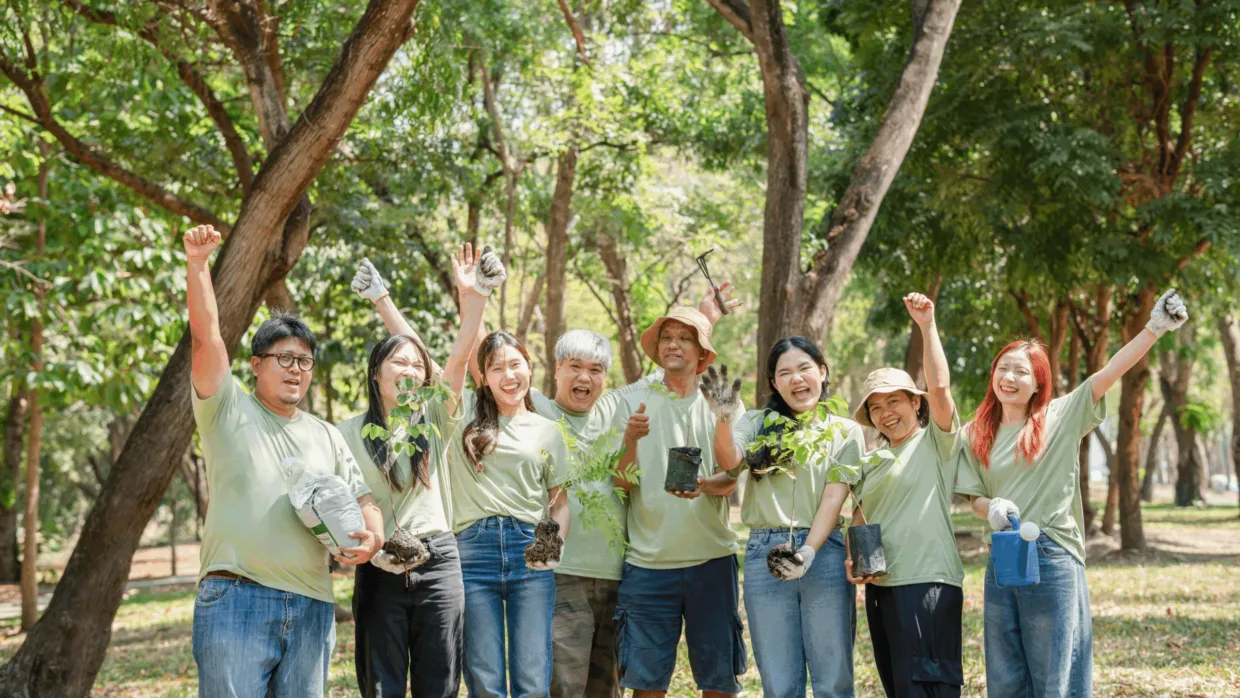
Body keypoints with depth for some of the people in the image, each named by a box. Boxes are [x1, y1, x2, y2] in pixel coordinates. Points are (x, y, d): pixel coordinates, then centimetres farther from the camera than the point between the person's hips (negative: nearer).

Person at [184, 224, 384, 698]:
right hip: (236, 600, -5)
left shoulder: (327, 437, 22)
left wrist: (373, 535, -3)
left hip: (312, 609, 5)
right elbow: (206, 337, -4)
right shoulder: (228, 411, 8)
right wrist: (197, 265, -14)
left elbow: (361, 499, 20)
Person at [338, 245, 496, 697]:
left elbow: (459, 360, -7)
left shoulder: (434, 420, 6)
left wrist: (473, 299, -20)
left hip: (437, 562, 1)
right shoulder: (350, 433, 4)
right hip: (379, 570, -1)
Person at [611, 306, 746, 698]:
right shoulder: (634, 405, 6)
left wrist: (704, 485, -23)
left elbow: (730, 483, -1)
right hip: (648, 560, -1)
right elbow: (622, 483, 0)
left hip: (711, 559, 1)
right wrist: (631, 439, -18)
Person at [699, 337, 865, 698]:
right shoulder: (757, 423, 10)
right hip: (765, 552, 1)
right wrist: (723, 420, -29)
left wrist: (808, 552, -16)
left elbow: (833, 497, -2)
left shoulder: (845, 432, 8)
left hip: (823, 552, -1)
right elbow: (729, 461, -9)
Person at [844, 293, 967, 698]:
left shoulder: (936, 443, -1)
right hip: (879, 586, 7)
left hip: (927, 584, -7)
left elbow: (939, 387, -15)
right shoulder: (872, 460, 18)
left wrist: (927, 327, -16)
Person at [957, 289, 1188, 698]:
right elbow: (974, 498, 11)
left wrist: (1154, 329, -22)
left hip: (1053, 559, -4)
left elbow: (1109, 374, -11)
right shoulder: (977, 435, 9)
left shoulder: (1062, 417, 0)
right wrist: (991, 508, -13)